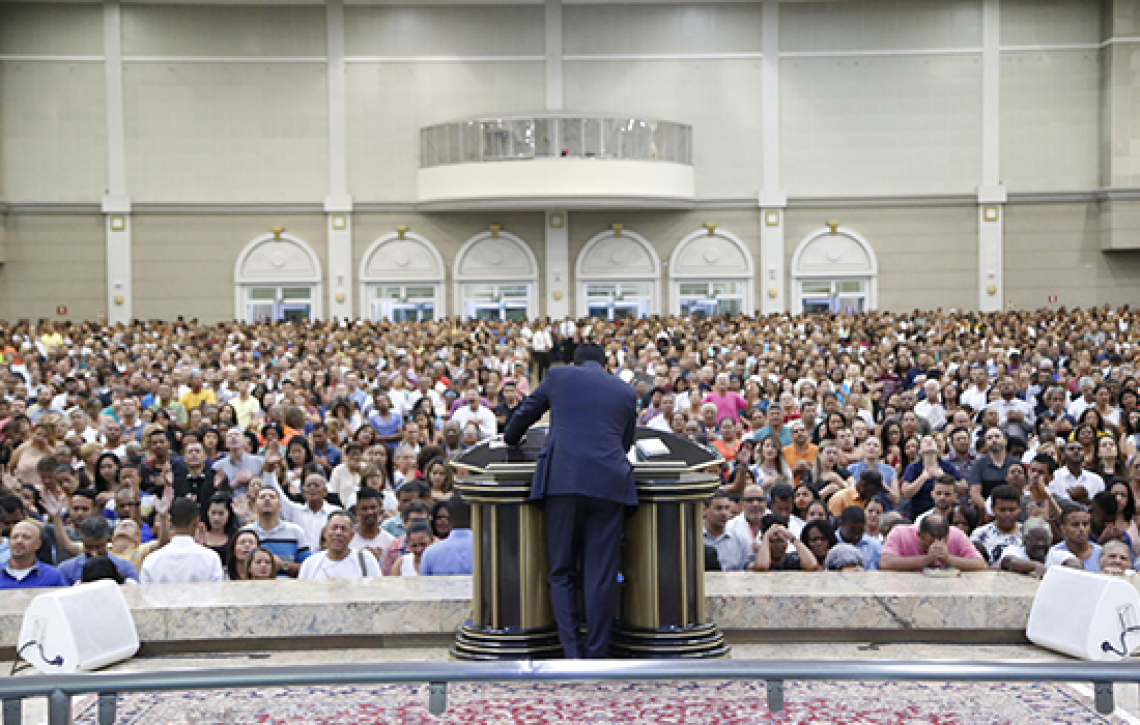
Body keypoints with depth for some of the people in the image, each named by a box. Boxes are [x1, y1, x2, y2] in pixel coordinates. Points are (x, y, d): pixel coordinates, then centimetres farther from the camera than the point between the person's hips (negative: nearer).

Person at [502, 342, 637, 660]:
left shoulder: (558, 375, 15)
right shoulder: (626, 391, 19)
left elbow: (525, 414, 28)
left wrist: (510, 438, 47)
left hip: (563, 479, -1)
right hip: (610, 483, 1)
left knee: (563, 573, 6)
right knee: (601, 576, 3)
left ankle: (572, 655, -4)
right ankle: (595, 659, 5)